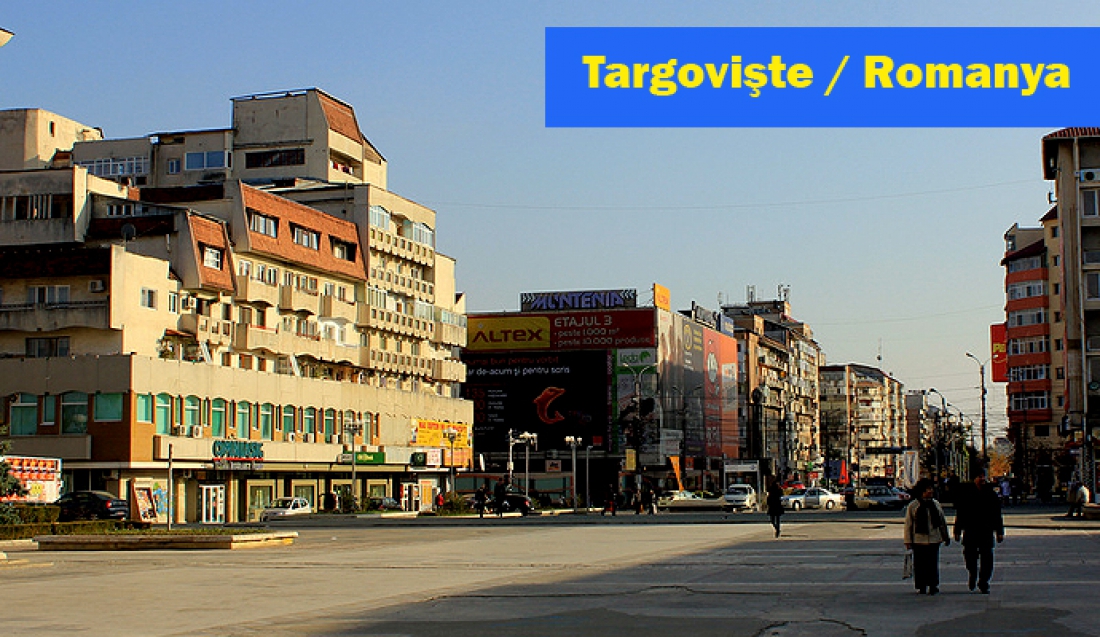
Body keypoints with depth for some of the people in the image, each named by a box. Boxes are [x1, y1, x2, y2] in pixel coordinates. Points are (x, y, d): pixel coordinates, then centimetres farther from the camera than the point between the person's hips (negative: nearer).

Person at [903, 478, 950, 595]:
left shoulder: (936, 504, 11)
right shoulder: (912, 506, -1)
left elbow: (942, 522, 20)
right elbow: (908, 524, 0)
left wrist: (946, 537, 21)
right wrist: (908, 541, -3)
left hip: (934, 539, 2)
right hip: (919, 540, -2)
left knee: (933, 563, 0)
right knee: (920, 564, 1)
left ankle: (933, 585, 9)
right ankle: (921, 586, 12)